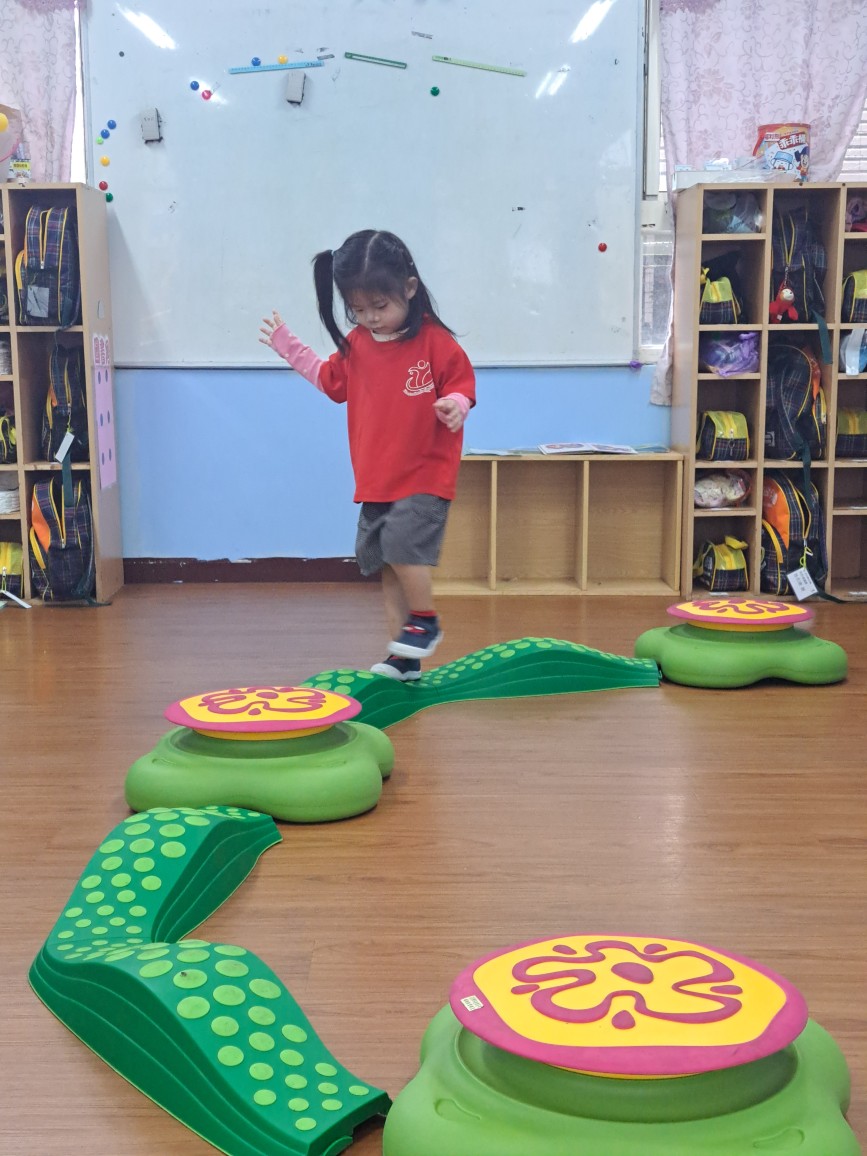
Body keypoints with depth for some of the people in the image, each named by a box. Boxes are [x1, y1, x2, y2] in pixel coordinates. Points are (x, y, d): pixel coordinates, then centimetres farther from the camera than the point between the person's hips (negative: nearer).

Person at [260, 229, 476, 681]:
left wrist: (454, 405, -27)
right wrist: (289, 348, 19)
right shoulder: (356, 344, 6)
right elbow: (332, 380, 22)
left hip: (425, 478, -6)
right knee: (387, 569, 7)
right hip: (376, 482, 6)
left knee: (403, 544, -24)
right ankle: (403, 658, 15)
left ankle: (426, 620, 1)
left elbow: (462, 384, -5)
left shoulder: (435, 341, -11)